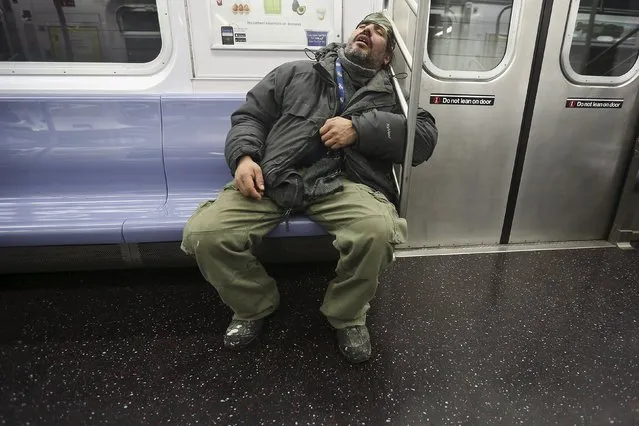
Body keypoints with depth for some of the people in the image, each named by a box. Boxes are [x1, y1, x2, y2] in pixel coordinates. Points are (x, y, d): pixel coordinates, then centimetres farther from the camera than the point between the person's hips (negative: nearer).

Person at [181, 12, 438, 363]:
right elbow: (249, 116, 18)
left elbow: (425, 137, 4)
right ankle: (254, 306, 11)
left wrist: (360, 128, -8)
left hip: (345, 184, -1)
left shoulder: (392, 93, 21)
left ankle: (347, 315, -1)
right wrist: (244, 158, -3)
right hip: (274, 178, 2)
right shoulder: (296, 73, 23)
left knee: (379, 230, -34)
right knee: (202, 234, -19)